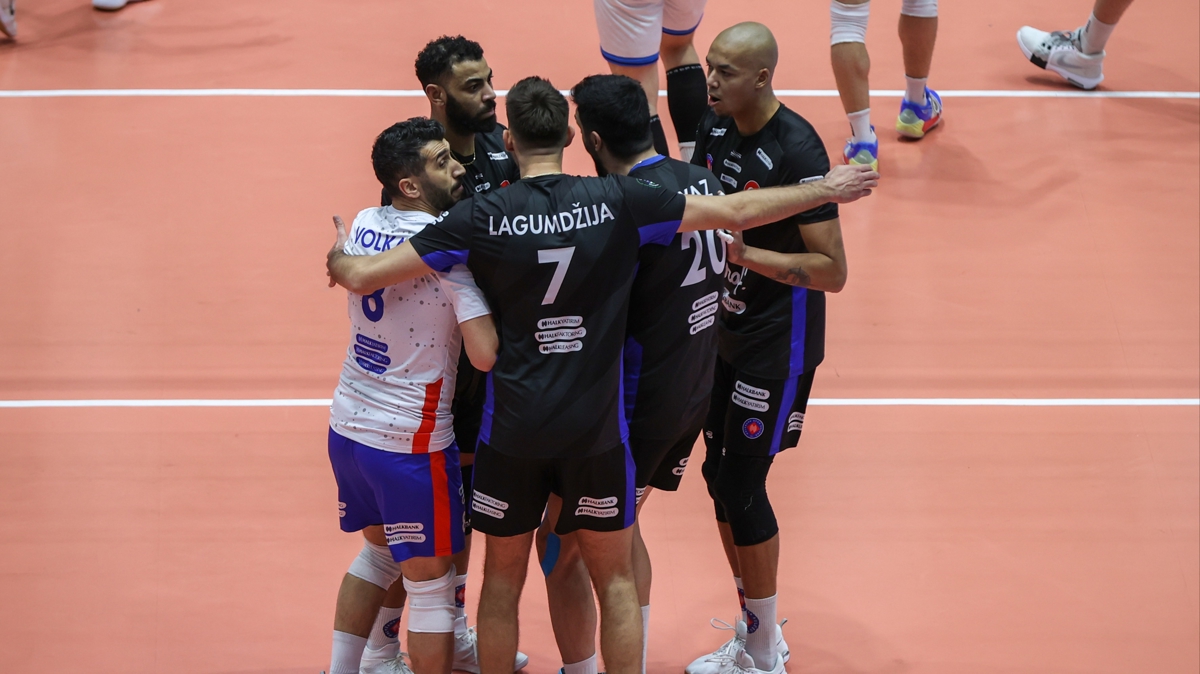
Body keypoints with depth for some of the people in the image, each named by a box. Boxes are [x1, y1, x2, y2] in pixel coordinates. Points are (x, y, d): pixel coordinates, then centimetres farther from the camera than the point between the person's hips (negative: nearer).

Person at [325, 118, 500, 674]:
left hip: (347, 425, 7)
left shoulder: (362, 226, 2)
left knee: (378, 551, 28)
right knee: (430, 586, 6)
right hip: (410, 443, -7)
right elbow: (485, 354, -24)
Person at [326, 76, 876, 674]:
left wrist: (338, 258, 16)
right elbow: (735, 212, -1)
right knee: (615, 582, 14)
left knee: (503, 580, 15)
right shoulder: (617, 201, -8)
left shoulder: (480, 219, -10)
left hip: (512, 428, 0)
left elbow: (363, 276, -9)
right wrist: (827, 189, 13)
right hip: (596, 428, 0)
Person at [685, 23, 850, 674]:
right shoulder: (715, 126, 0)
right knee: (718, 474, 12)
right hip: (723, 328, 8)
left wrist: (742, 251, -29)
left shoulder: (796, 150, -24)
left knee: (742, 486, -4)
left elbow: (832, 270, -23)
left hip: (777, 344, -8)